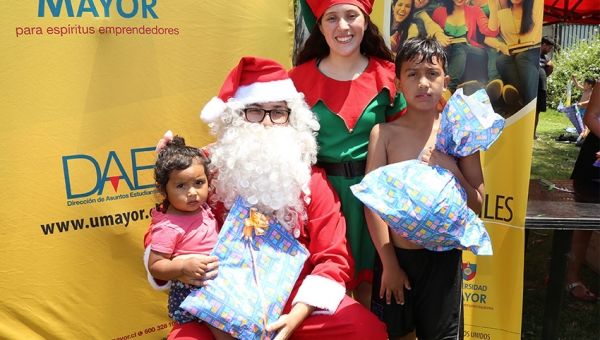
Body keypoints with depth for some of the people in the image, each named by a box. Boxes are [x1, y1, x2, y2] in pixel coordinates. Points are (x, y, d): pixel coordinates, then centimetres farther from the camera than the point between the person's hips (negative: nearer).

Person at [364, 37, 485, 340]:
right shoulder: (384, 133, -8)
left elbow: (476, 205, -3)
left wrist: (450, 168, -19)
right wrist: (389, 263, -10)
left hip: (444, 256, 1)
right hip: (395, 254, 0)